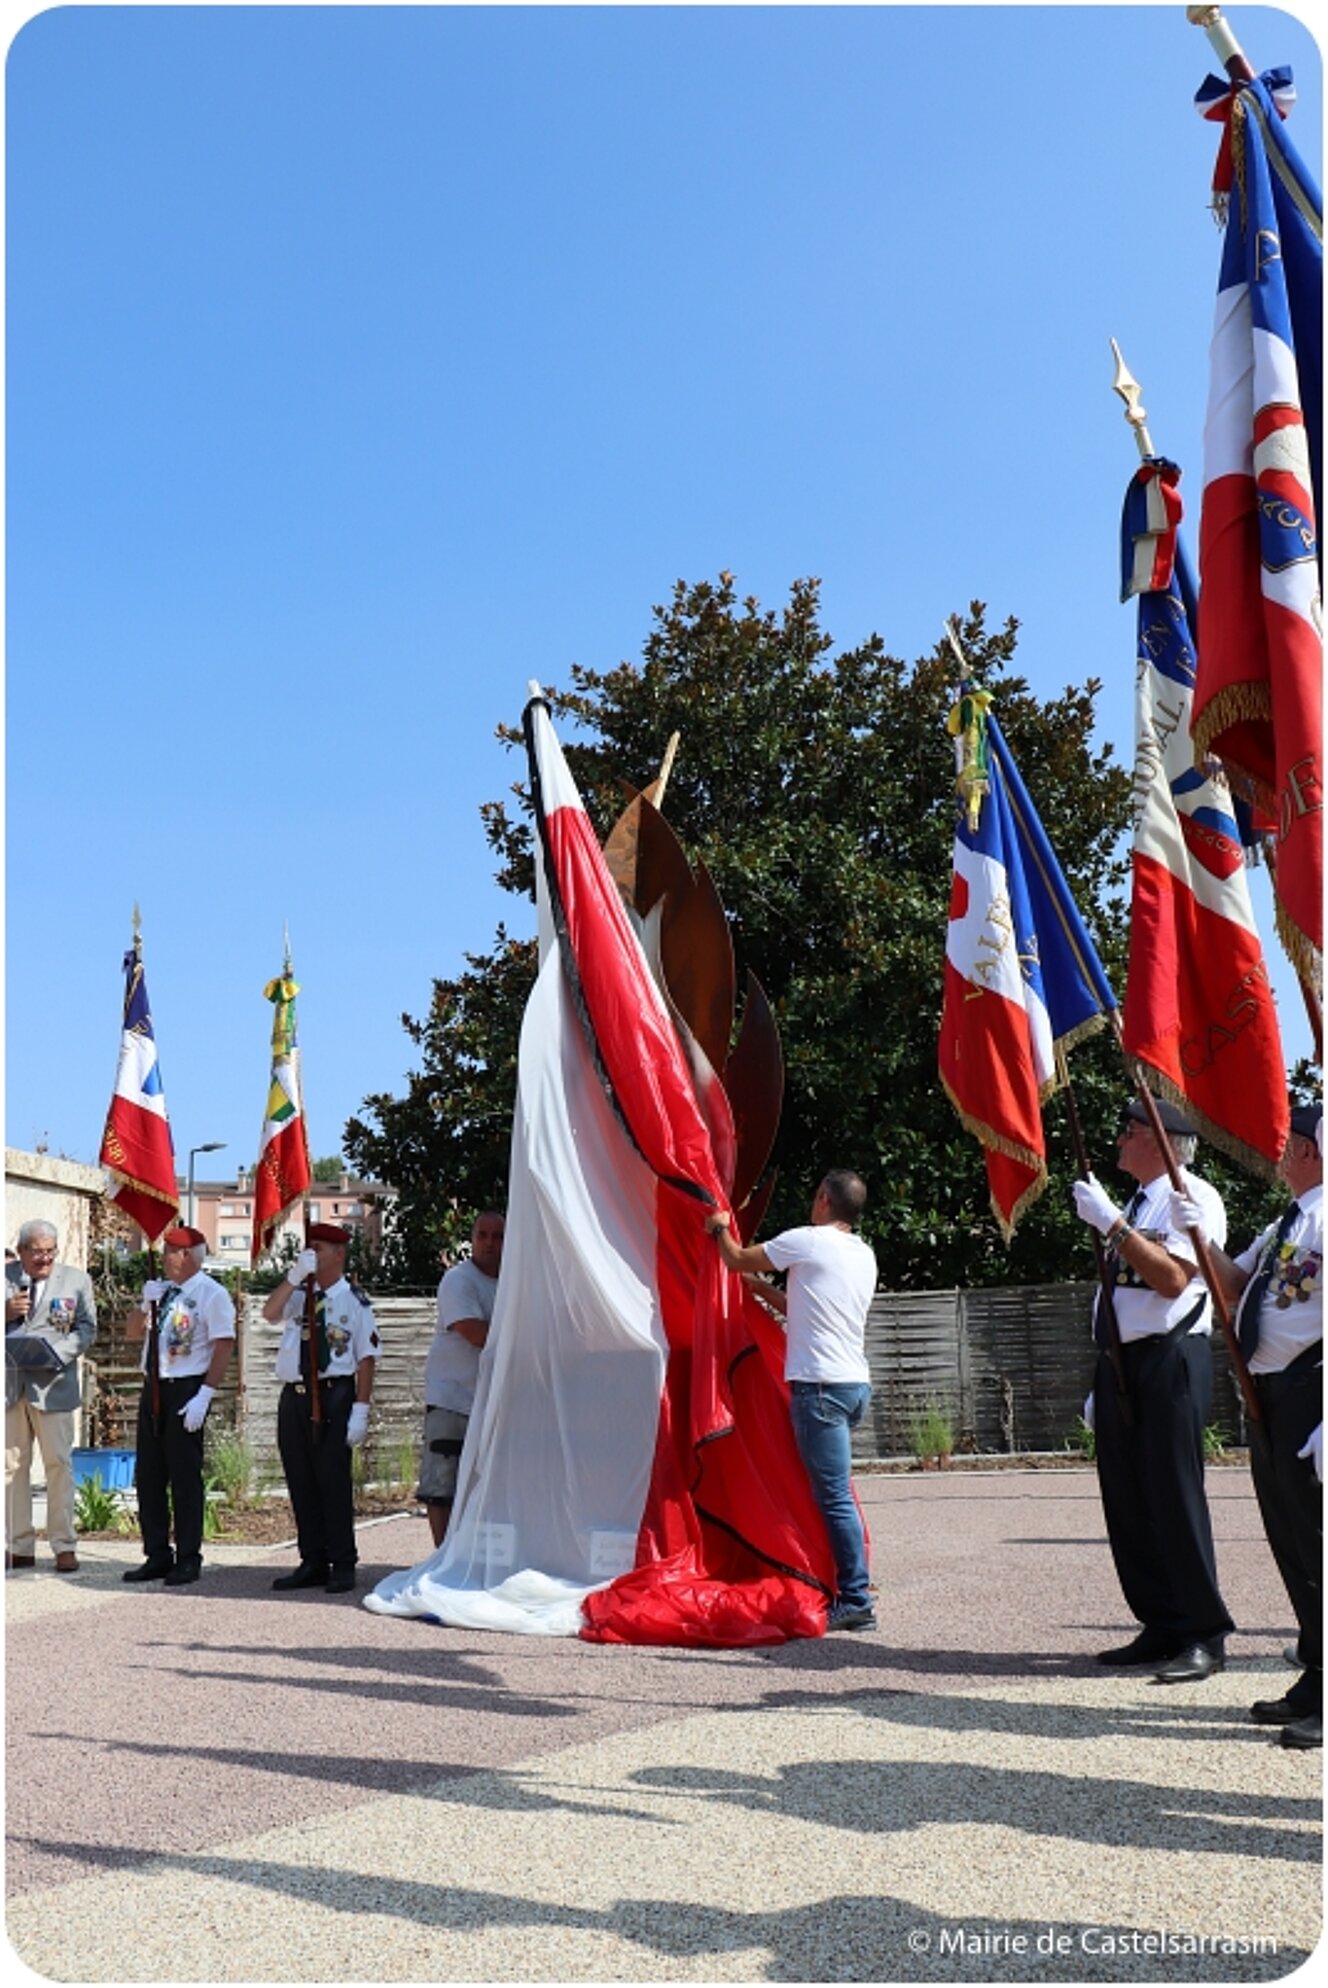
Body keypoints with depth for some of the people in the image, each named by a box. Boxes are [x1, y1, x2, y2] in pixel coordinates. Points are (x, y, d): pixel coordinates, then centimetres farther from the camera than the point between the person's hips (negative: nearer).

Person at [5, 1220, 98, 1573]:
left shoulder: (76, 1280, 7)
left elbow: (87, 1328, 2)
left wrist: (56, 1354, -14)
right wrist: (5, 1313, -10)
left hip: (53, 1382, -2)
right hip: (9, 1383, 2)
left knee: (58, 1464, -3)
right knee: (12, 1465, 5)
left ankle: (64, 1546, 3)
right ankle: (19, 1547, 13)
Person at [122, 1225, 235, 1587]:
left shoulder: (212, 1294, -9)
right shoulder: (160, 1290, 13)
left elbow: (224, 1347, -14)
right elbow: (132, 1333, 18)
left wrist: (204, 1396, -20)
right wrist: (145, 1304, -1)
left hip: (186, 1391, -8)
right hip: (153, 1388, 8)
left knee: (185, 1476, -1)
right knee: (148, 1475, 11)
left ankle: (188, 1560, 9)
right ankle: (157, 1556, 23)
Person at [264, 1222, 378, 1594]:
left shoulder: (354, 1301, -2)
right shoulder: (298, 1296, 11)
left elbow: (366, 1359, -5)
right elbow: (270, 1313, -10)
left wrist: (361, 1409, -12)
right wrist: (294, 1276, -20)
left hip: (333, 1396, -5)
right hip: (294, 1396, 5)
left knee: (333, 1480, -2)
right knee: (300, 1483, 10)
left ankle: (342, 1567, 8)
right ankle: (312, 1563, 22)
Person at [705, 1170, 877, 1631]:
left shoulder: (807, 1241, -8)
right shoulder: (864, 1255, 15)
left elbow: (738, 1260, 3)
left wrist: (720, 1228, 22)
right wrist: (759, 1289, 32)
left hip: (820, 1385, -8)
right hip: (856, 1384, 8)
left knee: (835, 1496, -6)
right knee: (833, 1493, 15)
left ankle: (856, 1601, -3)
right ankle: (848, 1592, 20)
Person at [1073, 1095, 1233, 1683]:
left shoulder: (1193, 1197, -8)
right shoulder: (1134, 1204, 19)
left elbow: (1172, 1279, -22)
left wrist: (1110, 1222, -22)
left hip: (1169, 1360, -9)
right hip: (1121, 1363, 9)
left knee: (1174, 1496, -6)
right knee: (1127, 1499, 10)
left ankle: (1204, 1637, 6)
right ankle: (1161, 1627, 21)